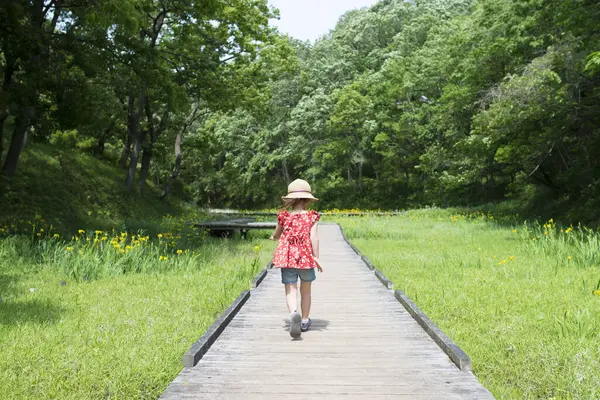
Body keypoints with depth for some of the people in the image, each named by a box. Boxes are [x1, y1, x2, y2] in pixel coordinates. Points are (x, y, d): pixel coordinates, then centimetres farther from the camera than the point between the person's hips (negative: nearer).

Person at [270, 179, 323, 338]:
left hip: (287, 258, 0)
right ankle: (305, 321, 30)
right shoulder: (311, 217, -1)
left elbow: (276, 235, 18)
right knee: (305, 291, 18)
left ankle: (294, 314, -31)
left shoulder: (284, 216, 3)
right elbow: (314, 237, -12)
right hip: (306, 258, 0)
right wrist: (316, 257, -9)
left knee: (291, 291, -1)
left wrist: (274, 237, 41)